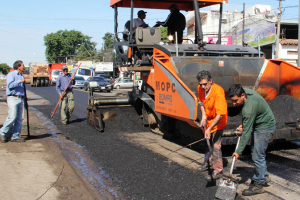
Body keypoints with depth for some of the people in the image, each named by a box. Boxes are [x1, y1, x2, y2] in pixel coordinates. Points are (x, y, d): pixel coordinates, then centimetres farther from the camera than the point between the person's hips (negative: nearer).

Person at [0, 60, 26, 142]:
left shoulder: (21, 76, 23)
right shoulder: (11, 74, 0)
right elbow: (10, 85, -17)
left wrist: (25, 101, 23)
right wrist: (20, 81, -13)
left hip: (21, 99, 7)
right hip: (13, 98, -7)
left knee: (20, 118, 1)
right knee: (12, 117, -15)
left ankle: (15, 136, 6)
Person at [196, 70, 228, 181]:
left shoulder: (218, 92, -33)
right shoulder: (201, 89, -12)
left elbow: (220, 114, -36)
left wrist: (210, 128, -40)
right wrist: (203, 116, -4)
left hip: (217, 122, -7)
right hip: (208, 119, 8)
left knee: (216, 145, -10)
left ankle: (218, 171, 2)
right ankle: (208, 162, 40)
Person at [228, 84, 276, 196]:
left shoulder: (249, 109, -36)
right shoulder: (245, 91, -10)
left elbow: (246, 132, -31)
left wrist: (238, 151, -26)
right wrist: (244, 124, 5)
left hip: (265, 127, -10)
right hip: (258, 124, 10)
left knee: (257, 156, -9)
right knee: (255, 151, 17)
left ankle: (258, 185, 3)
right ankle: (264, 176, 31)